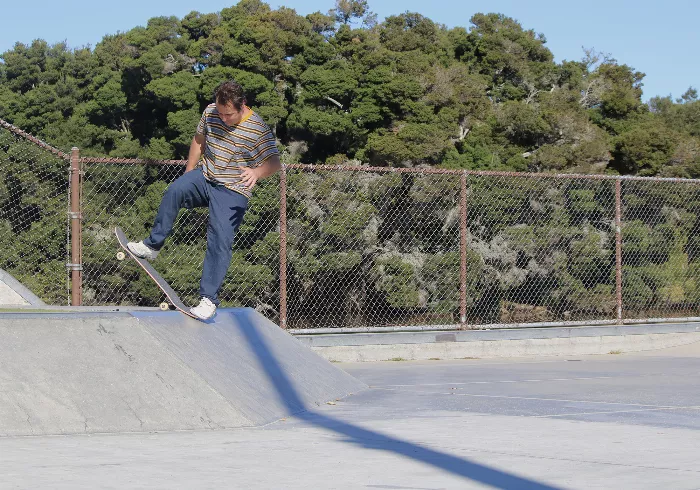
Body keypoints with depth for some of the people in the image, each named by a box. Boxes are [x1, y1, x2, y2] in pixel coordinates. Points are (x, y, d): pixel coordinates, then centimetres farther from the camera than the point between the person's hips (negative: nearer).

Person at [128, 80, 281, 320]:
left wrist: (257, 172, -42)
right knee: (175, 190, -28)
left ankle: (209, 299, -11)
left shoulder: (258, 129, -14)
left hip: (232, 192, -4)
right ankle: (152, 245, -21)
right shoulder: (211, 112, 0)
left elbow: (274, 162, -19)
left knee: (220, 240, -16)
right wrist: (188, 175, 14)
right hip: (204, 177, 4)